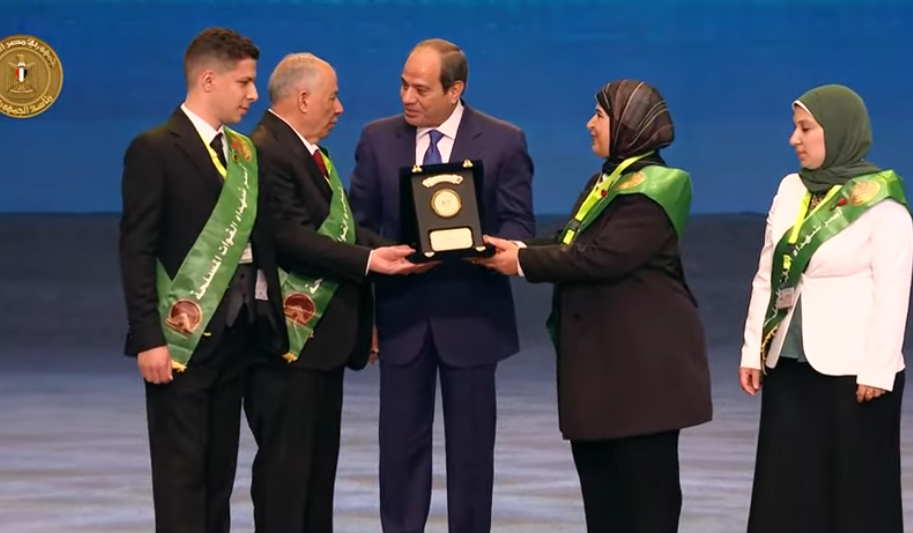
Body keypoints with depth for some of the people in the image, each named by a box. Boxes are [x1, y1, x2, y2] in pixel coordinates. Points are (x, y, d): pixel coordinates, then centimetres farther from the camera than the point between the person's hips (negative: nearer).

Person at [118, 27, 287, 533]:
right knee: (181, 472, -3)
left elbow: (258, 239, 12)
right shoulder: (154, 150, -8)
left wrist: (269, 320, 2)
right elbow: (136, 250, -12)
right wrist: (149, 338, -18)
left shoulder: (244, 151, 13)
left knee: (220, 467, 11)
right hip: (182, 335, -7)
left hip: (236, 333, 7)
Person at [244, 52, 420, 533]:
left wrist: (388, 249, -1)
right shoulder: (267, 152, -17)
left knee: (320, 456, 15)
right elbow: (292, 237, -25)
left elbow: (335, 226, 14)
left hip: (324, 330, 11)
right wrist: (367, 261, -26)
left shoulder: (306, 151, 16)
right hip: (291, 332, -11)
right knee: (285, 458, -6)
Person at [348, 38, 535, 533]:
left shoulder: (503, 141, -3)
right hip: (400, 312, 2)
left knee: (471, 445, 7)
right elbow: (360, 223, 6)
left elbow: (518, 224, -4)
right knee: (401, 443, 6)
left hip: (470, 314, -1)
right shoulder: (378, 138, 3)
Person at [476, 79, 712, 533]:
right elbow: (571, 245, 12)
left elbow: (603, 256, -24)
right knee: (599, 477, 13)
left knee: (644, 479, -3)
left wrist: (525, 262, -18)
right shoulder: (608, 179, 16)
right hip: (598, 353, 10)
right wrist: (516, 250, -5)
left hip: (642, 355, -10)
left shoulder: (652, 186, -16)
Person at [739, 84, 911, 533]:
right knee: (785, 491, 5)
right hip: (789, 365, 6)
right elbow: (766, 277, 12)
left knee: (855, 493, 1)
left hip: (852, 369, -6)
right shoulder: (791, 189, 9)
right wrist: (753, 350, 9)